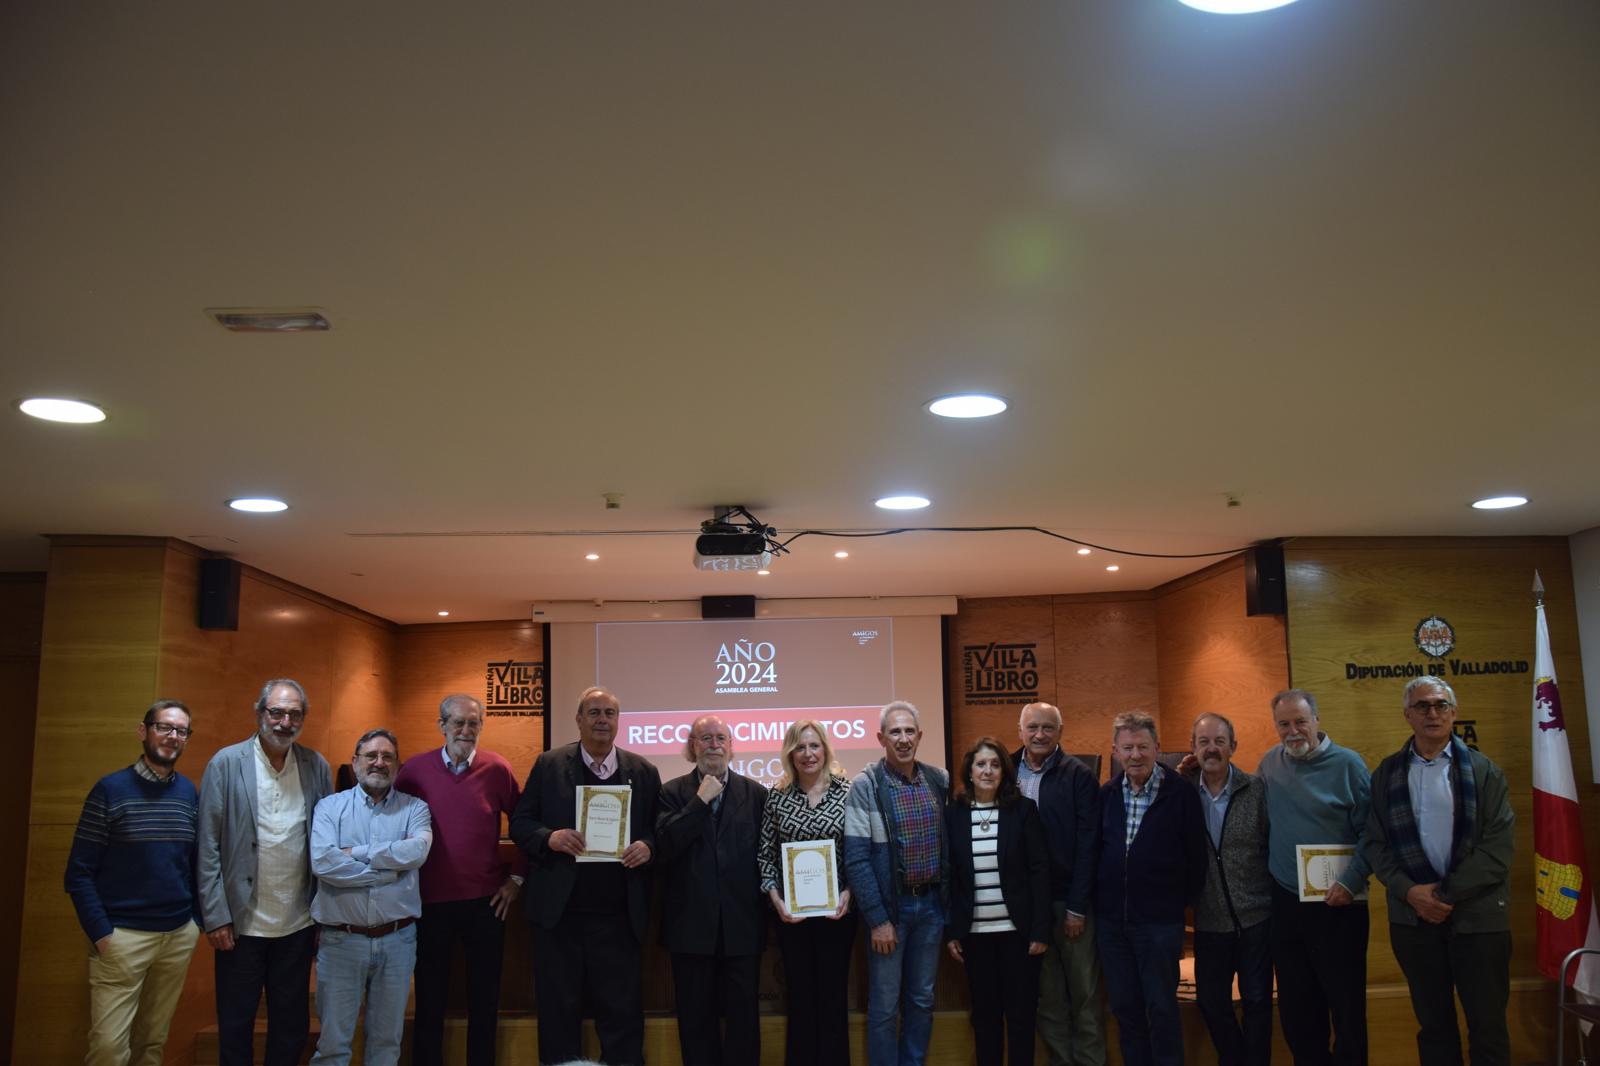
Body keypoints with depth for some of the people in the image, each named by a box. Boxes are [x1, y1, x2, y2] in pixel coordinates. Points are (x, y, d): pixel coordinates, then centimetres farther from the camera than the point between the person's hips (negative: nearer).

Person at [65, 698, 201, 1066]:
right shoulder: (110, 789, -6)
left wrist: (199, 919, 3)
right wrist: (101, 934, -13)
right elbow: (79, 872, -7)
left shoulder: (190, 793, 6)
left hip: (180, 936, 4)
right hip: (122, 936, -4)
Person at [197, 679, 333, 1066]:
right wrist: (216, 917, -9)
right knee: (235, 1026, 11)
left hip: (299, 926, 2)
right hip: (242, 924, -2)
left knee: (292, 1027, 13)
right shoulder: (226, 764, -5)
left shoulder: (317, 767, 2)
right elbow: (208, 847, -6)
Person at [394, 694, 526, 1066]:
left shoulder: (497, 769, -4)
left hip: (486, 903, 0)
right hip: (431, 902, 0)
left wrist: (517, 877, 2)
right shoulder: (414, 769, -4)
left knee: (484, 1000, 12)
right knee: (430, 1000, 11)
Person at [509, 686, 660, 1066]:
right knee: (558, 1010, 10)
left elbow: (659, 830, 8)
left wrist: (648, 847, -13)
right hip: (559, 911, 0)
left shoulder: (643, 772, 6)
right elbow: (520, 823, 2)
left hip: (618, 914, 1)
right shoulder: (549, 765, 3)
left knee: (622, 1011, 6)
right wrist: (550, 838, -17)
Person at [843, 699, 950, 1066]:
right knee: (884, 1006, 4)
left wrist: (949, 900, 4)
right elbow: (856, 859, -14)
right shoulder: (865, 786, -12)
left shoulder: (939, 781, 2)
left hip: (931, 904, 4)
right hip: (890, 905, -4)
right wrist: (877, 918, -15)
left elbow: (950, 844, 10)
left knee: (922, 1000, 15)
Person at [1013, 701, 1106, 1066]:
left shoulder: (1079, 776, -6)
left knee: (1085, 992, 6)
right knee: (1046, 994, 10)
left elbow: (1087, 845, -8)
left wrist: (1077, 906, -11)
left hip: (1071, 899, -2)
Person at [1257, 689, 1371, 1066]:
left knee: (1346, 1001, 4)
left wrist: (1351, 882, -15)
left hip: (1338, 905, -4)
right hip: (1285, 903, 4)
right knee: (1296, 1006, 12)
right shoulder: (1269, 764, 5)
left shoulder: (1347, 764, -8)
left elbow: (1370, 832, -8)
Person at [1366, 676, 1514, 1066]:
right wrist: (1411, 892, -10)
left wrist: (1447, 893, -13)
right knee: (1433, 1024, 12)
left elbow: (1499, 845, -7)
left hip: (1478, 917, -2)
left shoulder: (1483, 770, 0)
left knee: (1488, 1026, 5)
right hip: (1414, 917, 2)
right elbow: (1376, 843, 4)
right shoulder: (1386, 773, 6)